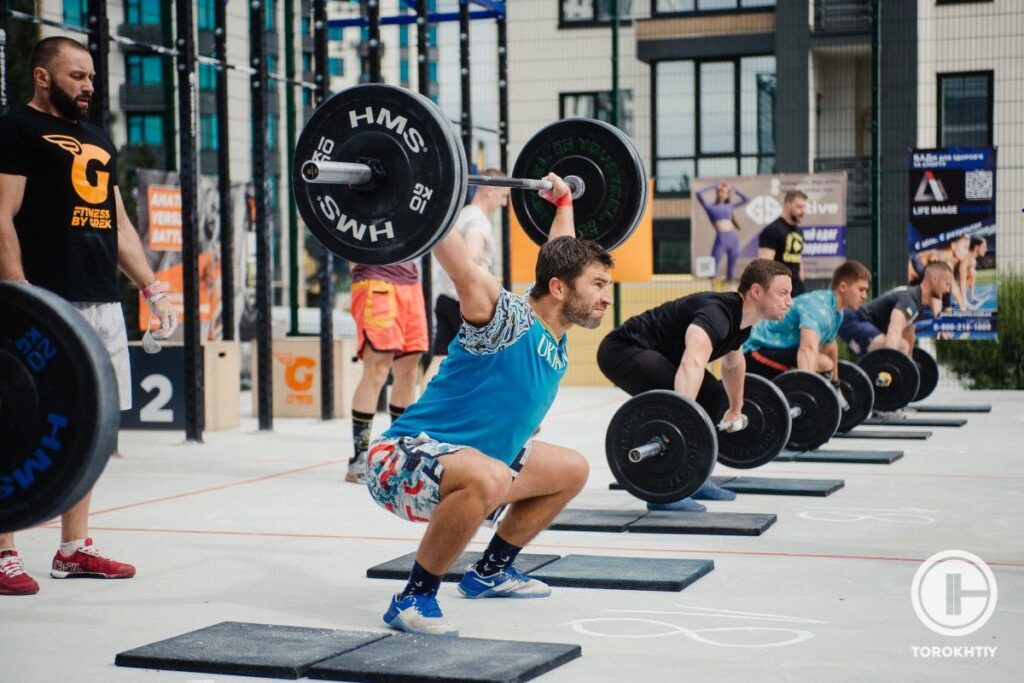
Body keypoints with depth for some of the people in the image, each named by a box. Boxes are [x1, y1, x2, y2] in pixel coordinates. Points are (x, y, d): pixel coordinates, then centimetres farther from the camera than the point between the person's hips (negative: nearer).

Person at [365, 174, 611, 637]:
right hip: (403, 461, -10)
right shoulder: (508, 321, -21)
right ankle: (413, 599, -24)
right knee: (488, 480, -41)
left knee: (572, 471, 19)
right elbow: (456, 261, -33)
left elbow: (558, 251, 21)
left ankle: (491, 571, 26)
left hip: (464, 461, 10)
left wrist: (563, 201, 29)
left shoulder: (556, 333, 4)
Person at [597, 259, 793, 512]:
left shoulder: (742, 320, 2)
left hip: (652, 353, 11)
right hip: (622, 350, -11)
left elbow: (733, 364, 25)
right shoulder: (717, 313, -29)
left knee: (714, 397, 13)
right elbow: (692, 365, -48)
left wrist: (736, 410, 35)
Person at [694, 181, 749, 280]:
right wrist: (713, 186, 7)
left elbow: (746, 199, 24)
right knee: (714, 268, -6)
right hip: (720, 239, -4)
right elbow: (699, 193, -3)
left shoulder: (729, 206, 17)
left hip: (733, 238, 4)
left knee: (731, 268, 6)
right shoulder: (710, 207, 8)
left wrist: (734, 189, 22)